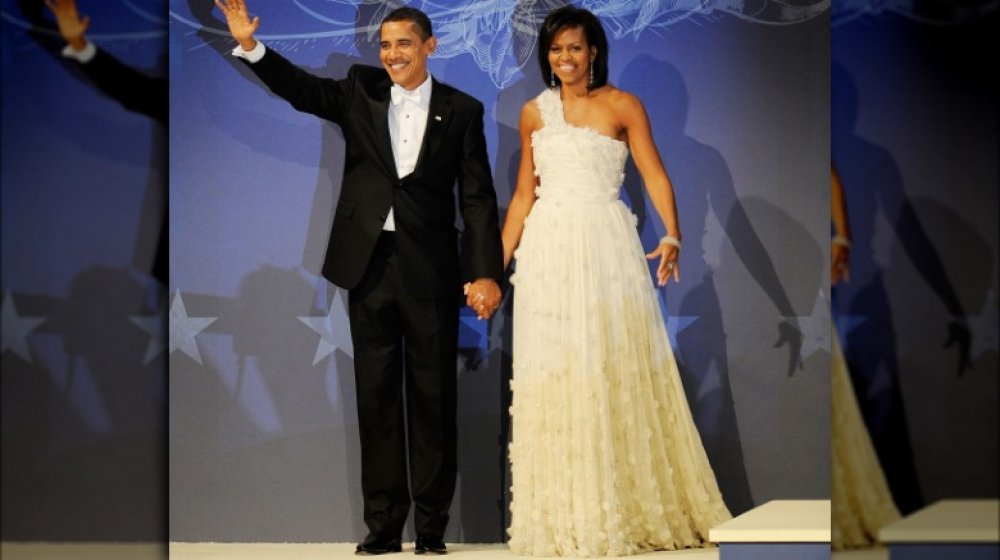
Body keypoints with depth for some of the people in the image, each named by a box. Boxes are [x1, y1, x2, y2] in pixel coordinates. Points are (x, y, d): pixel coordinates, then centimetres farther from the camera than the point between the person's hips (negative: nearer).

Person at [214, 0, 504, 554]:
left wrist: (486, 273, -9)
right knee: (376, 394, 6)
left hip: (430, 270, -2)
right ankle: (383, 522, 13)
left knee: (432, 395, 4)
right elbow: (299, 87, -6)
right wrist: (250, 45, -22)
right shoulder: (359, 92, 7)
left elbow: (477, 196, -2)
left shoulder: (461, 110, 2)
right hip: (369, 264, 2)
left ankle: (431, 523, 13)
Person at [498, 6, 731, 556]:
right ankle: (566, 514, 13)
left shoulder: (622, 105, 0)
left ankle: (634, 501, 14)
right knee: (554, 373, 3)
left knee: (620, 370, 1)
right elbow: (523, 194, 14)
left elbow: (655, 174, -8)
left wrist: (672, 235, -24)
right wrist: (498, 262, 10)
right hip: (549, 249, 3)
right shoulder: (534, 113, 10)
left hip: (607, 245, -3)